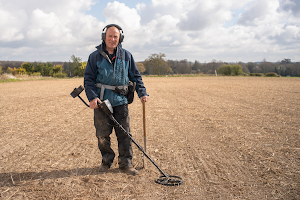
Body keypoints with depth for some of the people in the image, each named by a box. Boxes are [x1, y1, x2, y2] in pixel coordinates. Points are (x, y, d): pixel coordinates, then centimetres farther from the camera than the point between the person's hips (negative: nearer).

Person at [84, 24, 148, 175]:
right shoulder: (95, 56, 3)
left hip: (121, 101, 1)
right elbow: (88, 79, 1)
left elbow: (135, 76, 13)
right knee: (102, 134, 5)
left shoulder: (126, 56, 8)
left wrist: (142, 92, 0)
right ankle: (106, 160, 25)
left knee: (124, 133, 3)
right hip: (101, 101, -1)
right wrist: (92, 97, -13)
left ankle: (125, 163, 16)